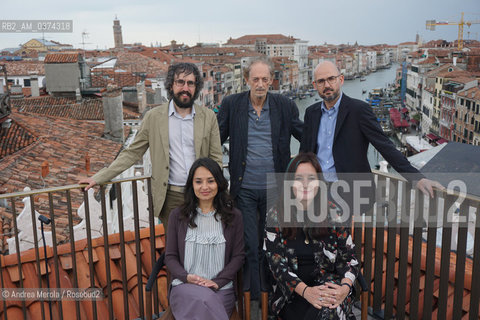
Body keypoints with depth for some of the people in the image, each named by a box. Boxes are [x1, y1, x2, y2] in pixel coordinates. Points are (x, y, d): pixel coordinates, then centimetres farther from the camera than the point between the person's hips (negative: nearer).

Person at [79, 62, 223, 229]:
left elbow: (216, 159, 6)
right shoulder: (154, 117, 0)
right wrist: (98, 178, 0)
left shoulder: (208, 117, 3)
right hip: (171, 196, 0)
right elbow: (132, 153, 4)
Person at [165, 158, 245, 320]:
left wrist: (217, 282, -8)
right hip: (184, 286, 0)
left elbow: (238, 256, 6)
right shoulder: (178, 215, 10)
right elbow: (170, 256, 10)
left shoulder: (234, 216, 9)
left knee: (204, 306, -33)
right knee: (204, 299, -34)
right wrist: (186, 277, -10)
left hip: (221, 289, 0)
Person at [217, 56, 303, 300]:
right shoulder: (231, 104, -2)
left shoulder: (285, 106, 0)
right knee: (249, 245, 1)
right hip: (244, 189, -1)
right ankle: (254, 298, 17)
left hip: (274, 188, 1)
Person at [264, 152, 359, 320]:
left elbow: (350, 258, 5)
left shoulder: (333, 213, 3)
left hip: (328, 281, 0)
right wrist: (305, 291, -21)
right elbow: (276, 263, -6)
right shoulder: (276, 215, 0)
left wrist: (345, 287, -17)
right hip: (291, 291, 0)